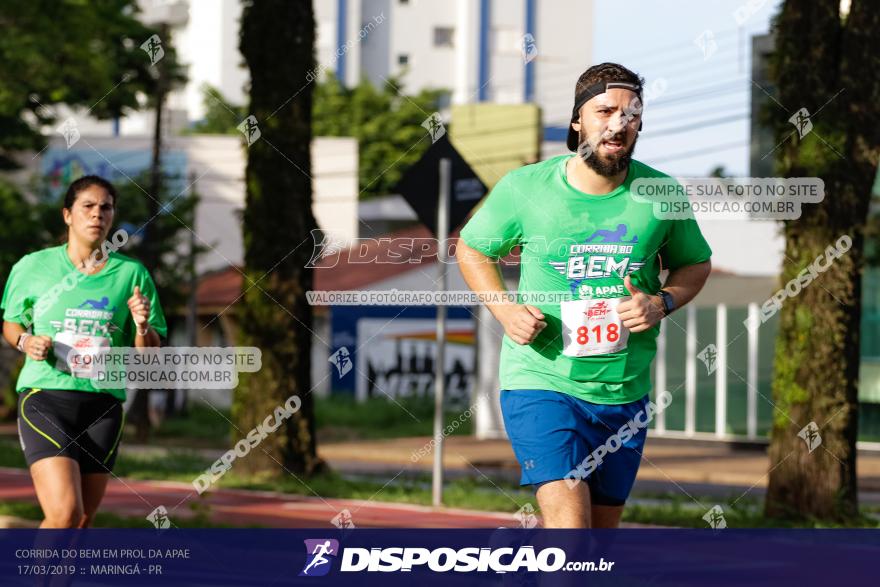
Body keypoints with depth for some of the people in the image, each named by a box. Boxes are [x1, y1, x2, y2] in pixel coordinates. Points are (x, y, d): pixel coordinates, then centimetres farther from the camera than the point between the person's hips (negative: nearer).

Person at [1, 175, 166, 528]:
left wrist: (143, 327, -13)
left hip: (103, 406, 3)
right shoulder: (33, 267, 2)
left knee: (82, 521, 7)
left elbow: (149, 354, 9)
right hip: (45, 397, -3)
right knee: (65, 514, -19)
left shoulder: (132, 273, 5)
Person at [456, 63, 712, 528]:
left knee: (602, 528, 13)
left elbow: (695, 264, 15)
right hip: (540, 382, -3)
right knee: (568, 524, -19)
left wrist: (662, 303, -7)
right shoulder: (524, 188, -6)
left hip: (625, 392, 3)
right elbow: (472, 249, 11)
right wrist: (505, 310, -6)